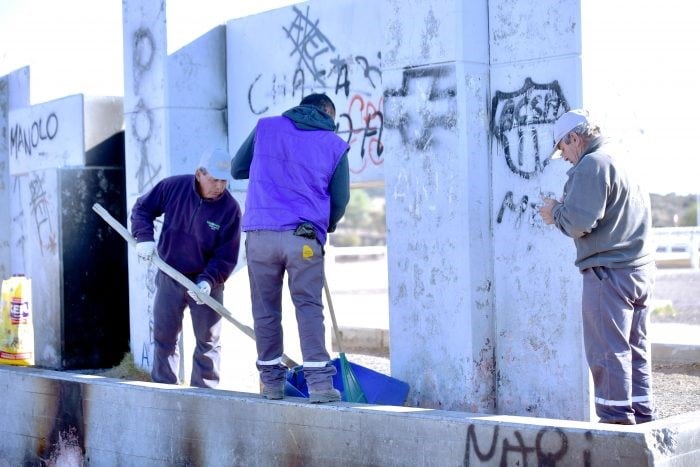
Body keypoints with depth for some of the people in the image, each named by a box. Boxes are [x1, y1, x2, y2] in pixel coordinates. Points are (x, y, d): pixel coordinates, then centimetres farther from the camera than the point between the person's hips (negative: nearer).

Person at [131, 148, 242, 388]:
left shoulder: (230, 209, -17)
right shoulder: (173, 186, -12)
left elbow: (226, 257, -14)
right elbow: (142, 208, 4)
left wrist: (208, 281, -28)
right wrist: (144, 237, -12)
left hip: (206, 282, -2)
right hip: (169, 277, 2)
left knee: (208, 341, 3)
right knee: (163, 336, 9)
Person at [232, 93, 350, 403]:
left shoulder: (266, 127, 12)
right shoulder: (335, 145, 9)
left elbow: (237, 169, 19)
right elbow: (340, 200, 11)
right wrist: (324, 227, 30)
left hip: (260, 234, 1)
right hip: (304, 237, -1)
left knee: (265, 308, 9)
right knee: (309, 307, 2)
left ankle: (271, 380, 15)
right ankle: (319, 381, -6)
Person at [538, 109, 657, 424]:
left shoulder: (592, 165, -10)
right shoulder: (625, 163, 19)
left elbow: (579, 221, -18)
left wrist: (555, 212, 2)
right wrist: (562, 213, 19)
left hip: (608, 271, -9)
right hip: (641, 269, 9)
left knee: (608, 351, -5)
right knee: (635, 349, 13)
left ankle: (616, 418, -4)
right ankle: (642, 415, 16)